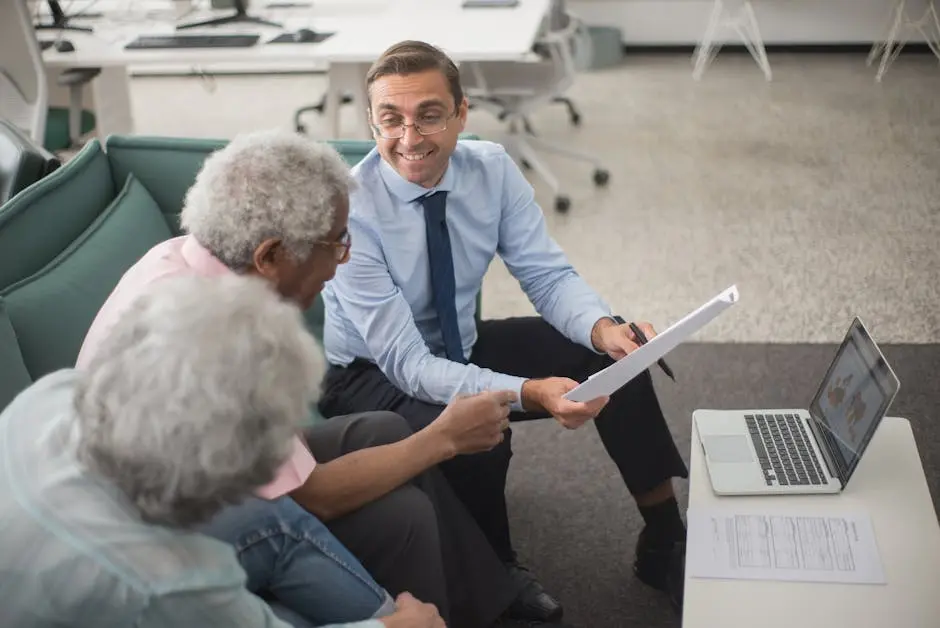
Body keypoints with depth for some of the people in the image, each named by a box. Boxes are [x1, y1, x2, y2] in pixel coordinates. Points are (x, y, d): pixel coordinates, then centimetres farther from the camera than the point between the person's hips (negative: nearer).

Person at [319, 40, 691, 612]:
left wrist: (603, 326, -32)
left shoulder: (492, 169, -13)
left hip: (463, 347, 6)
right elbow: (406, 363, -31)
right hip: (372, 374, -5)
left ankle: (664, 543, 2)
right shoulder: (351, 210, -28)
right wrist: (528, 392, -44)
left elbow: (549, 275, -9)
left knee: (617, 352, -13)